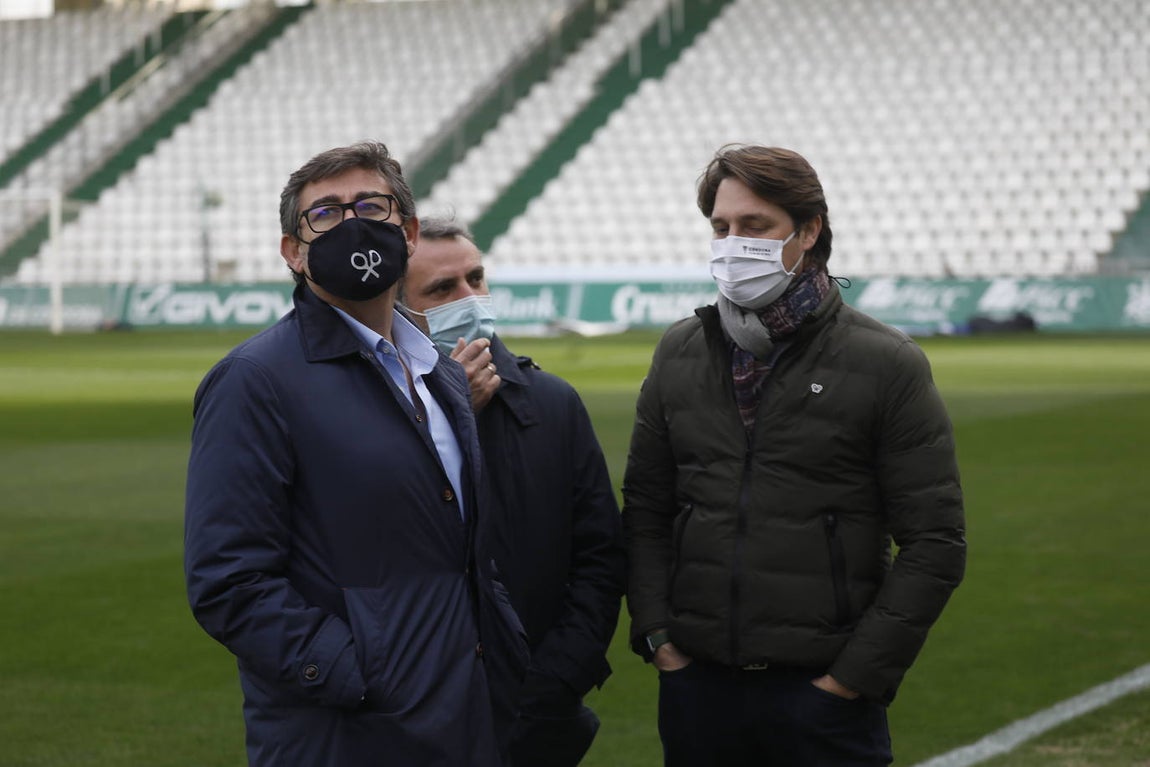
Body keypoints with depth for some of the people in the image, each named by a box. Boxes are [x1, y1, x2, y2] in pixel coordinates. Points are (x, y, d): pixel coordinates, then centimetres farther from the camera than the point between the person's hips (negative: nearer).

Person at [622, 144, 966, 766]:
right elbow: (645, 510, 14)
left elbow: (935, 544, -5)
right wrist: (656, 635, 2)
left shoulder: (889, 364, -3)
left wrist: (858, 673, -10)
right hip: (697, 684, 3)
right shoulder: (679, 353, 9)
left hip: (826, 694, -3)